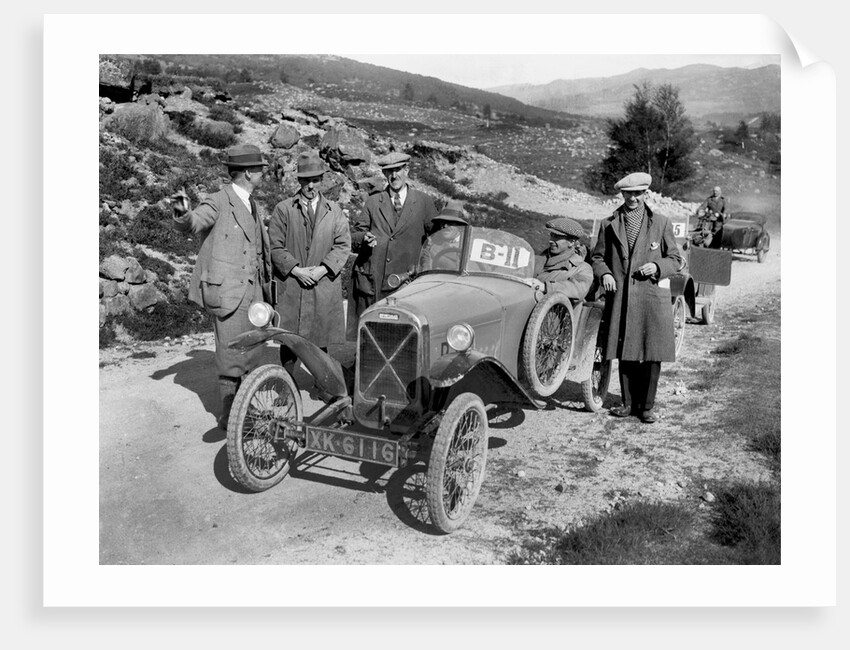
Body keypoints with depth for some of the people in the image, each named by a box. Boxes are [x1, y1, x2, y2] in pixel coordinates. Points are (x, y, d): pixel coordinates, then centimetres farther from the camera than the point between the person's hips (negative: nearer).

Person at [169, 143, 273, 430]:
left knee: (253, 354, 15)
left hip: (253, 291, 8)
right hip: (227, 292, -8)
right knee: (231, 357, -1)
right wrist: (182, 212, -47)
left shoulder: (251, 204, 15)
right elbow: (190, 224, -25)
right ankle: (229, 416, 12)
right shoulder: (218, 202, -10)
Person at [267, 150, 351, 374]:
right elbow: (275, 246, 0)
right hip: (291, 286, -1)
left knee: (321, 339, 5)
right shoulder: (283, 209, 5)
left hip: (325, 284, 1)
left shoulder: (335, 211, 11)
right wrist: (296, 270, -11)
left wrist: (323, 269, -10)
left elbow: (343, 245, 3)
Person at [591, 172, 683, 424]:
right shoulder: (609, 224, 10)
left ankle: (647, 406, 12)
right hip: (620, 298, 1)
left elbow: (676, 259, 9)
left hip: (652, 298, -1)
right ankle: (629, 403, 19)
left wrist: (658, 266, -11)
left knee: (652, 355, 0)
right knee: (625, 354, 6)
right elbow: (597, 257, 15)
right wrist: (604, 274, -5)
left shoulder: (660, 223, 7)